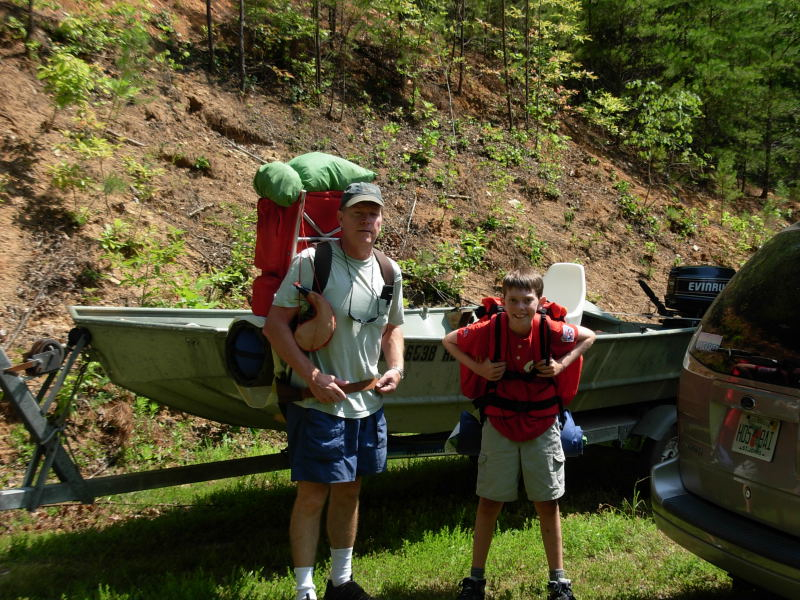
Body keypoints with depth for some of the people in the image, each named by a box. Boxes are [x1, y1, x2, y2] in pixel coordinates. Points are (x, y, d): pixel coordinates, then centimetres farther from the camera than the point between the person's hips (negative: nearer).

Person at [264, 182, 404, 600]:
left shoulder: (390, 272, 9)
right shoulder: (311, 262, -11)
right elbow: (275, 325, -13)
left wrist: (396, 367, 4)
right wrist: (312, 375, -20)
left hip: (368, 403, 7)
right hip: (318, 402, -6)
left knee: (349, 490, 17)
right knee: (313, 494, -3)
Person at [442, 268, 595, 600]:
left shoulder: (552, 330, -13)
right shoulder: (488, 330, -14)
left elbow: (588, 336, 6)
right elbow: (449, 340, 1)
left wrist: (562, 364, -7)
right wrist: (478, 367, -10)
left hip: (542, 427, 0)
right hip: (499, 426, 0)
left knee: (548, 503, 10)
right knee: (489, 502, 7)